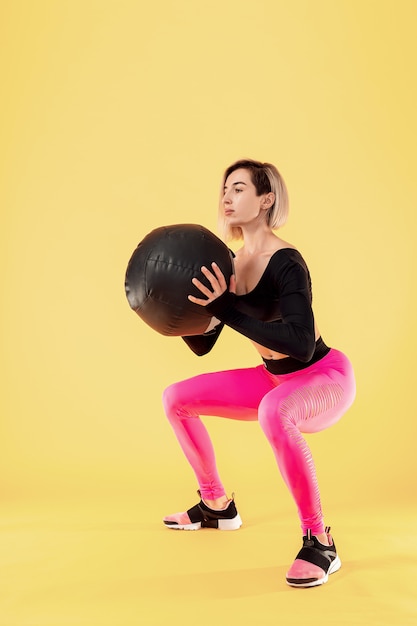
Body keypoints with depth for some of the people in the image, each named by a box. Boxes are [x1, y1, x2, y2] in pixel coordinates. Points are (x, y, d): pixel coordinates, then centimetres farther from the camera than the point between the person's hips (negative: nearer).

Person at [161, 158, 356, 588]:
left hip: (325, 379, -8)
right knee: (177, 398, 6)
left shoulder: (286, 263, -23)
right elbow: (202, 345, 3)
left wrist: (228, 310, -38)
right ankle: (216, 505, 22)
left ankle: (320, 542, -25)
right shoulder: (229, 265, -1)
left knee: (274, 409, -42)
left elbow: (301, 344, -36)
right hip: (275, 379, 8)